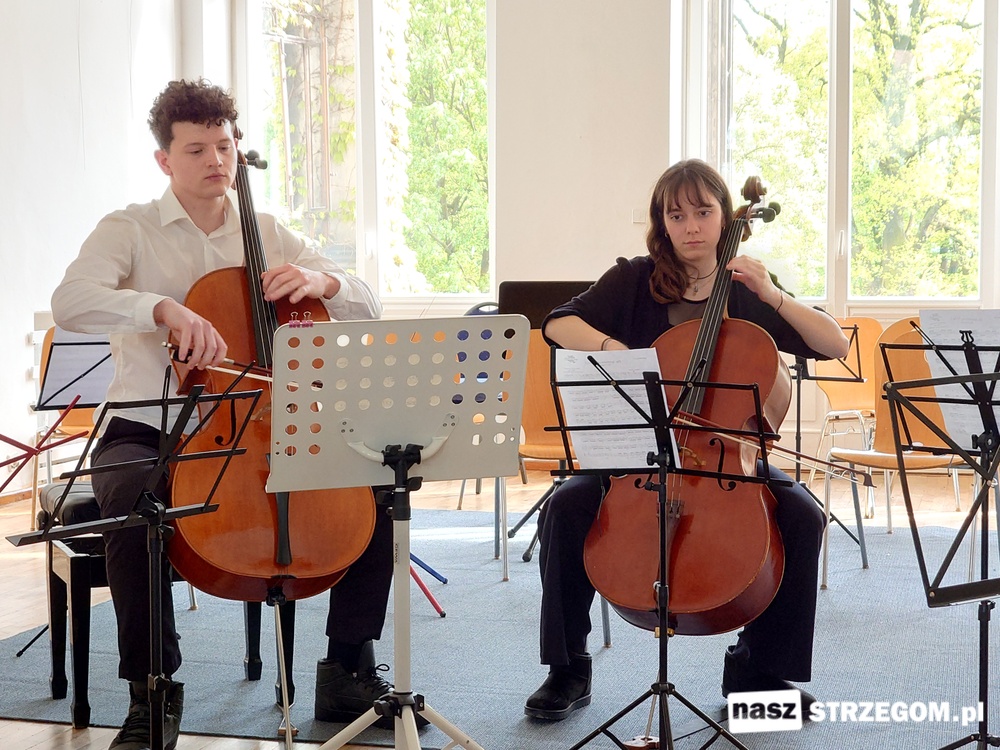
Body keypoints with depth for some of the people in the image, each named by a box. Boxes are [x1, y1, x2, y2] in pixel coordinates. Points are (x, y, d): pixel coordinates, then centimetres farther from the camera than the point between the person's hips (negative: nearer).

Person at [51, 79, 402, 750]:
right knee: (132, 495, -38)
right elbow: (71, 303, -21)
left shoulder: (270, 235, 12)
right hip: (147, 433, -4)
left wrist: (322, 280, -17)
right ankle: (152, 691, -22)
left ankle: (349, 671, -1)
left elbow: (368, 309, 7)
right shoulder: (129, 230, 0)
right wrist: (164, 308, -38)